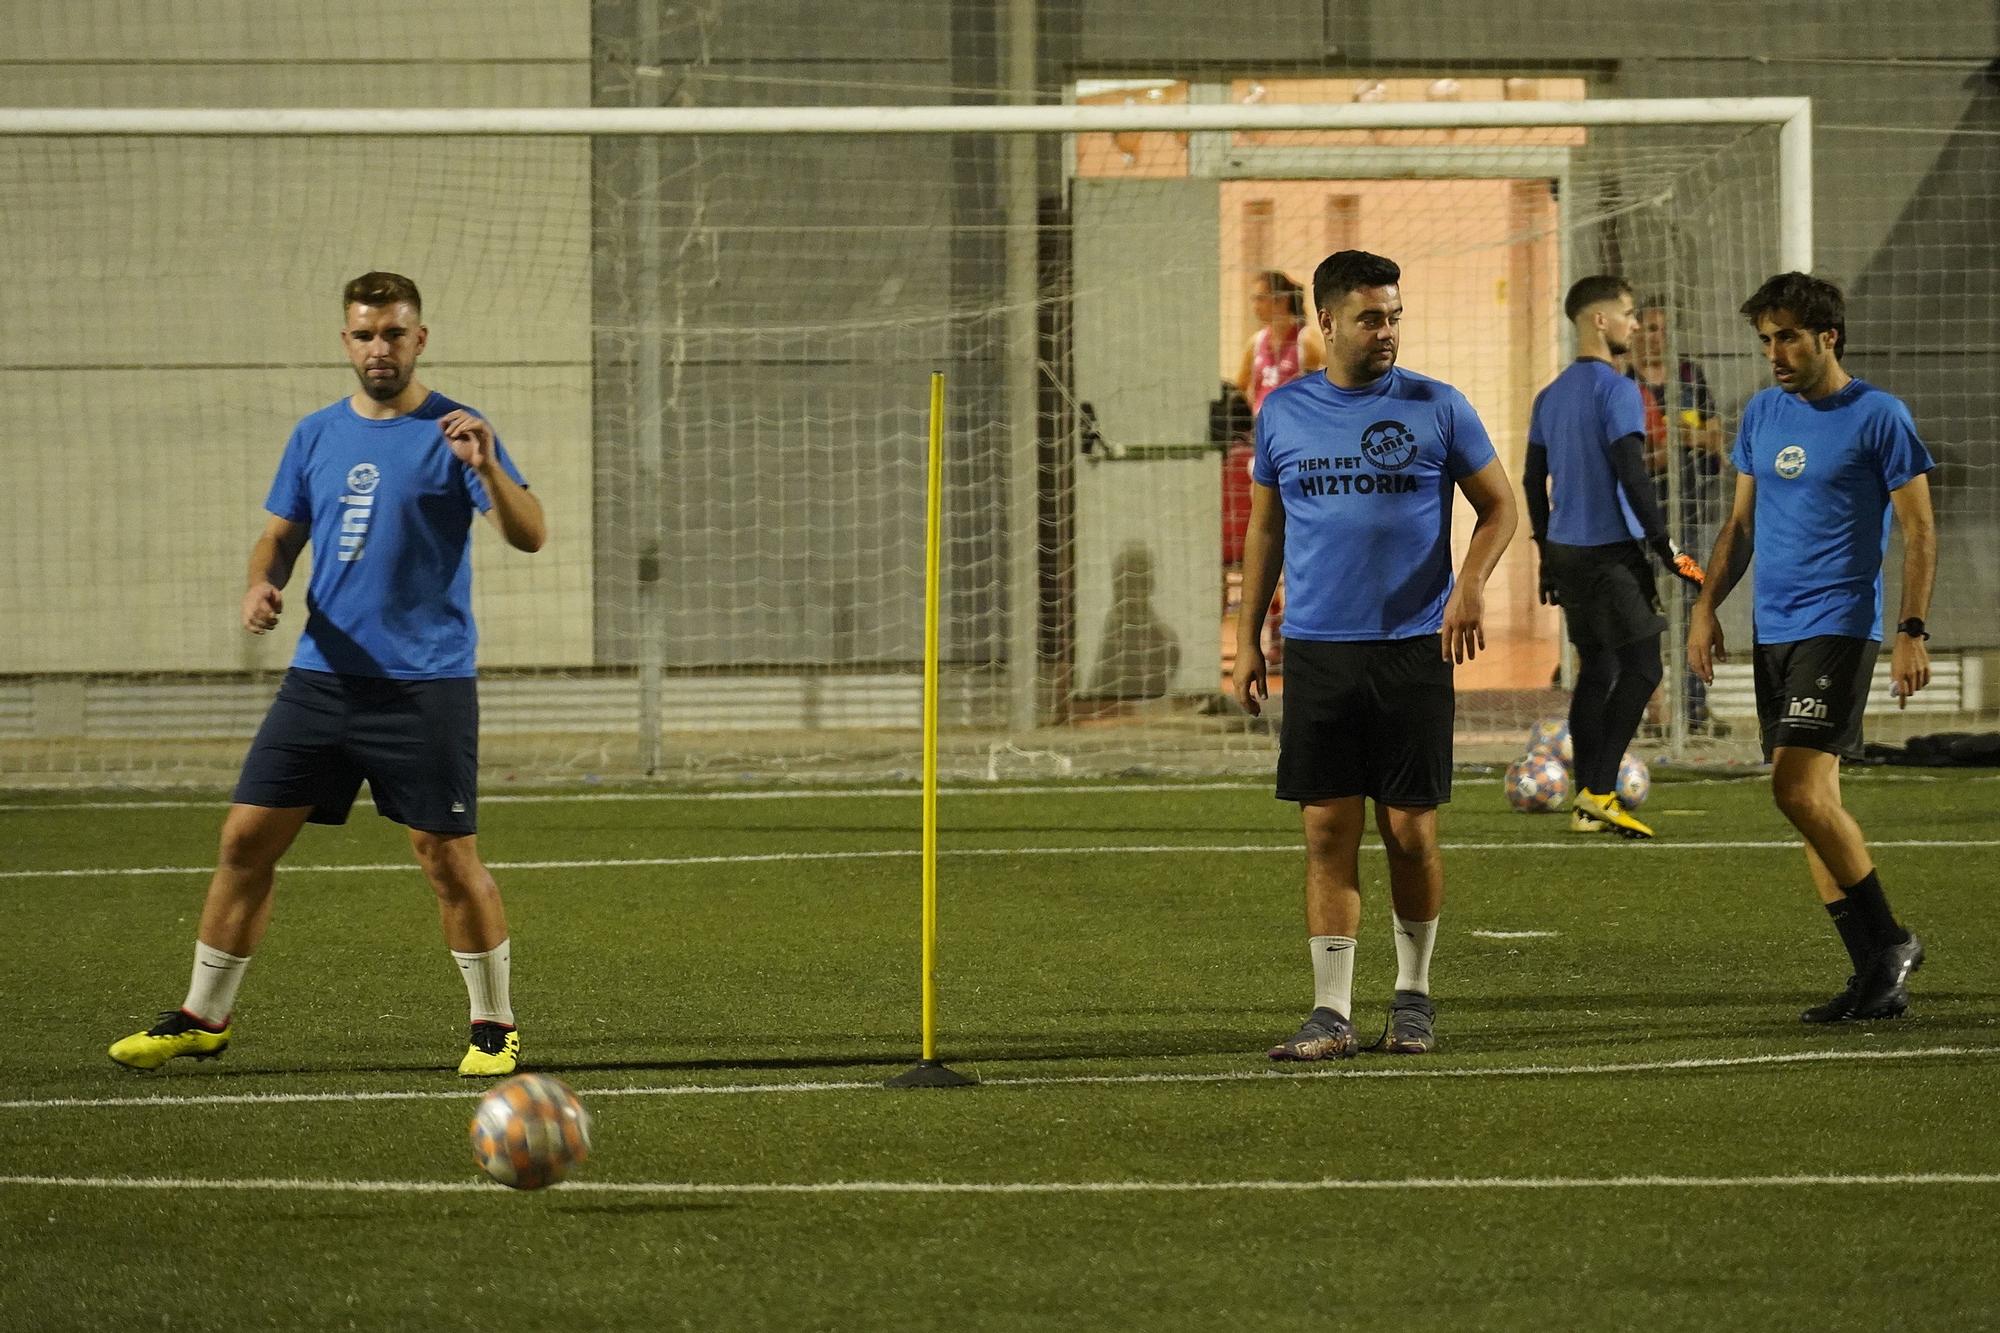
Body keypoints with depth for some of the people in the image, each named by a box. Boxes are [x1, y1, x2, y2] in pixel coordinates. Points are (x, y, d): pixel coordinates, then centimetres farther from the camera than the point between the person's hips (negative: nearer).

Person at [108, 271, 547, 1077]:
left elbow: (529, 536, -14)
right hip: (322, 674, 5)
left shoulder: (452, 433, -5)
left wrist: (487, 469, -33)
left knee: (449, 859, -4)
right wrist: (262, 584, -4)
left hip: (425, 685, -5)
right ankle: (204, 1017, 13)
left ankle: (493, 1027, 11)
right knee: (245, 838, 2)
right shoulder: (316, 436, 11)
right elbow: (280, 536, 19)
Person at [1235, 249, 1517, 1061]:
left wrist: (1472, 583, -12)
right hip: (1317, 651, 1)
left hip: (1414, 649, -1)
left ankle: (1413, 994, 20)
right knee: (1328, 832, -2)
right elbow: (1265, 529, 16)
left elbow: (1498, 506, 6)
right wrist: (1248, 640, 12)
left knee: (1409, 830, 3)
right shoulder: (1283, 414, 7)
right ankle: (1332, 1013, -2)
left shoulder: (1436, 409, 0)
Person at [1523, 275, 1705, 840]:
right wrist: (1663, 545, -13)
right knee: (1640, 668, -5)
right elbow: (1631, 474, -18)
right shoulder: (1616, 390, -12)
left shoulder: (1550, 396, 13)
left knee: (1595, 670, 12)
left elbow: (1533, 480, 17)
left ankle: (1587, 804, 11)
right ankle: (1598, 793, -12)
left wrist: (1547, 552, 24)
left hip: (1565, 553, 8)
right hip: (1612, 550, -8)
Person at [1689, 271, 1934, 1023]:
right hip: (1772, 630, 7)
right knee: (1812, 797, 6)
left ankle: (1886, 941, -6)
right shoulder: (1763, 414, 12)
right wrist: (1707, 605, 9)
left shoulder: (1878, 418, -7)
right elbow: (1741, 523, 19)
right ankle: (1877, 975, 10)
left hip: (1839, 626, -7)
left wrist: (1912, 633, -14)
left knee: (1798, 787, -19)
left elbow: (1918, 531, -7)